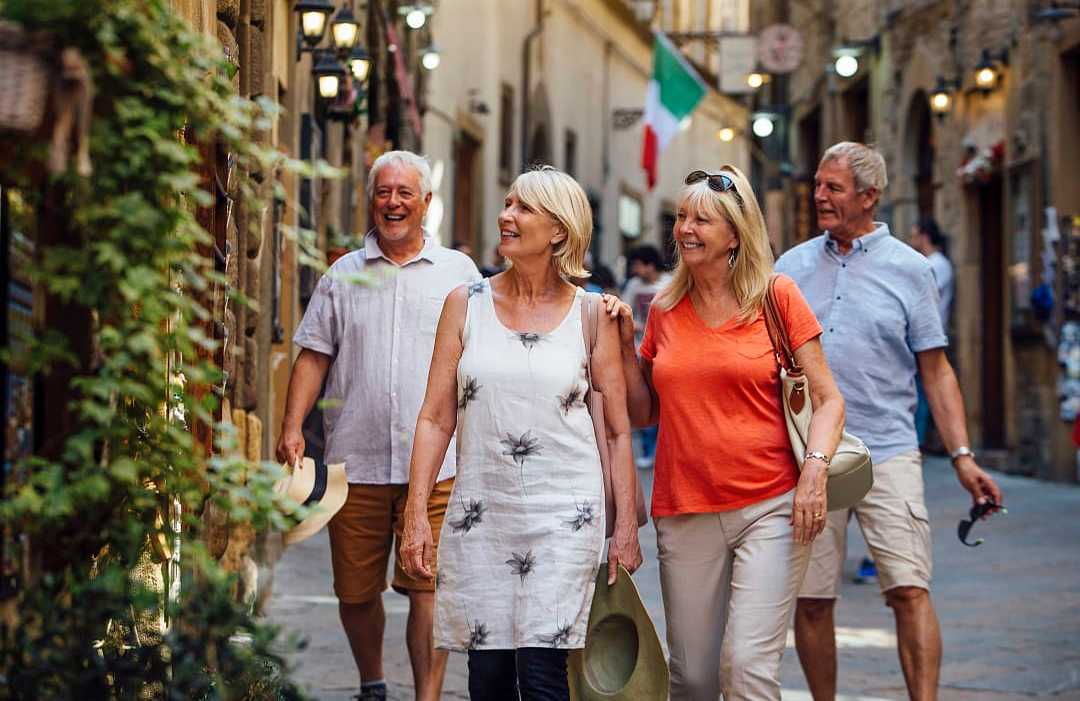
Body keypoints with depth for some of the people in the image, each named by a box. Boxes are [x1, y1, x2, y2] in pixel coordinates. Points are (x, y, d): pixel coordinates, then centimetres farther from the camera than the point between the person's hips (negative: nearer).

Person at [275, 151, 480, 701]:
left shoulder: (458, 272, 8)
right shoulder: (343, 275, 11)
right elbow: (314, 354, 9)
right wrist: (293, 426, -2)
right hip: (356, 463, 2)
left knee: (427, 588, -8)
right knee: (355, 591, 8)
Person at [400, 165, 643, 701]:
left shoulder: (590, 315, 2)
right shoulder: (466, 304, 5)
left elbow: (619, 431, 5)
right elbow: (435, 419, 6)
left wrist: (626, 526, 1)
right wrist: (416, 513, -1)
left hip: (564, 514, -2)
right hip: (479, 512, 2)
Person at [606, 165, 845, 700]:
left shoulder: (778, 297, 0)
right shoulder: (664, 310, 9)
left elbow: (827, 400, 0)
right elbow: (644, 413, 16)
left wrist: (815, 468, -15)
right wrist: (624, 344, 4)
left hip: (769, 508, -3)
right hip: (684, 512, 3)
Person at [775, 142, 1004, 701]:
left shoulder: (908, 269, 5)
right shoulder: (791, 267, 11)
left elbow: (936, 371, 5)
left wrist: (962, 456, -3)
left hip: (887, 452, -2)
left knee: (909, 591, -12)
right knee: (810, 601, 3)